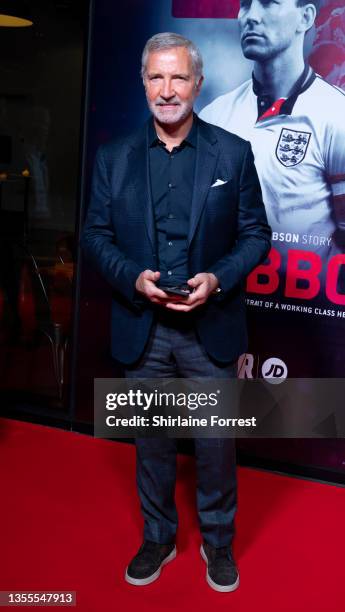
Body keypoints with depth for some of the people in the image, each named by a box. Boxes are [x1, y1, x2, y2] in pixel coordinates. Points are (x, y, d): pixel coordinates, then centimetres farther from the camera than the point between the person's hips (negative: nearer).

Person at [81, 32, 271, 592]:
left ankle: (218, 542, 35)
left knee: (216, 443, 11)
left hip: (212, 329, -1)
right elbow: (96, 234, 4)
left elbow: (256, 234, 0)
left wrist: (217, 279, -17)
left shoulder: (233, 153, -1)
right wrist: (132, 277, -14)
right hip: (142, 330, 2)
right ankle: (158, 538, 38)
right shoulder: (114, 158, 3)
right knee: (152, 444, 16)